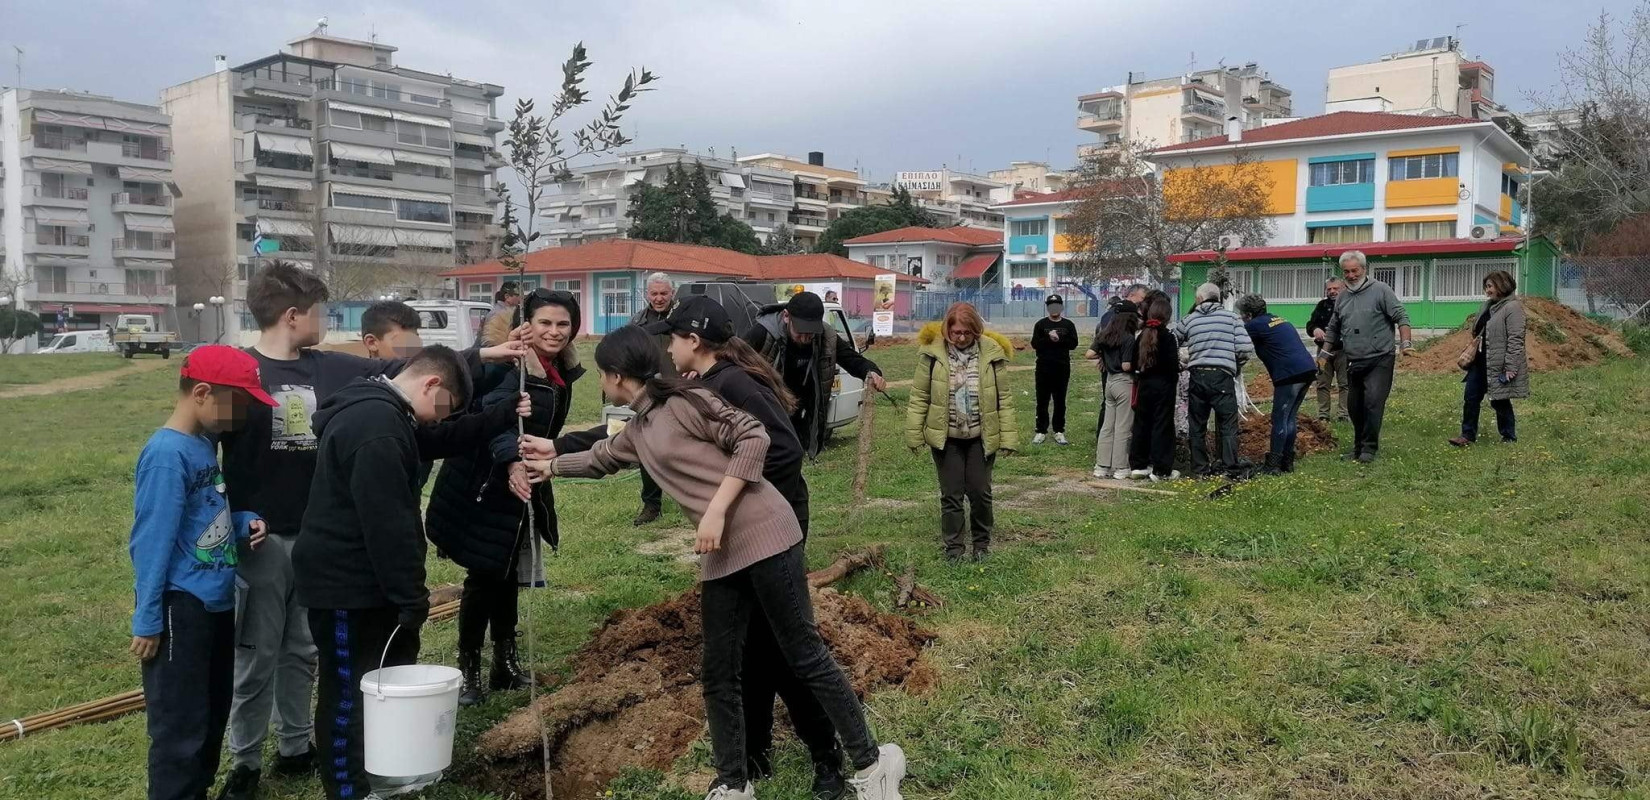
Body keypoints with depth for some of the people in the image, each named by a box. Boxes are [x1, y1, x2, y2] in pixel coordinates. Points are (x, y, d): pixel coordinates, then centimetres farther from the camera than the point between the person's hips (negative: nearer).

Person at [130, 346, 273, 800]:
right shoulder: (167, 454, -19)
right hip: (181, 608, -9)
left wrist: (243, 525, 0)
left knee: (213, 715, 19)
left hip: (216, 603, 9)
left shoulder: (203, 445, 7)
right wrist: (147, 621, -16)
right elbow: (151, 541, -19)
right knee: (181, 726, 0)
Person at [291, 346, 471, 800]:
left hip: (367, 581, 11)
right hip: (347, 587, -11)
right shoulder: (375, 425, -24)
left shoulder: (379, 413, 11)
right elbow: (387, 523, -26)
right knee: (350, 693, 3)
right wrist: (412, 596, -21)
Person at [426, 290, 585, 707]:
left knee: (508, 577, 16)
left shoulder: (563, 370, 5)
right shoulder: (508, 365, -21)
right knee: (484, 578, -1)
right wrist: (513, 464, -53)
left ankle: (506, 663, 28)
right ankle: (469, 670, 13)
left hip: (526, 487, 8)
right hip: (486, 487, -7)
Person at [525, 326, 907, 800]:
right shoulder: (638, 431, 19)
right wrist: (551, 466, 53)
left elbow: (753, 439, -13)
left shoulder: (681, 401, -7)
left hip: (763, 536, -8)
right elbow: (599, 459, 40)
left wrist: (716, 511, -16)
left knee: (805, 657, -2)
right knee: (718, 674, 9)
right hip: (720, 556, 8)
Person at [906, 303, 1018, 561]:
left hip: (981, 437, 0)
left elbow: (1004, 399, -3)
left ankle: (982, 543, 28)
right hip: (945, 437, 0)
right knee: (951, 494, 7)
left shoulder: (992, 353, -7)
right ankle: (953, 548, 20)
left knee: (980, 492, 7)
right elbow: (919, 396, -4)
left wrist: (1008, 436, -4)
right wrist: (914, 433, -5)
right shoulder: (932, 352, -9)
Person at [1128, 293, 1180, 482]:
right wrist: (1174, 379, 1)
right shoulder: (1167, 337, -13)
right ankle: (1161, 470, 3)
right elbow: (1173, 364, -15)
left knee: (1141, 423, 13)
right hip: (1163, 384, -6)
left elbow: (1135, 361, 6)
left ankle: (1138, 465, 17)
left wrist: (1140, 378, 11)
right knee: (1162, 425, 0)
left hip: (1144, 383, 6)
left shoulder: (1142, 335, 5)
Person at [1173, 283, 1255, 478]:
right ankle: (1229, 469, 2)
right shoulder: (1231, 318, 4)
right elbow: (1246, 349, -3)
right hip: (1223, 376, -2)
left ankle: (1200, 469, 14)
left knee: (1197, 426, 11)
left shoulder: (1189, 320, 8)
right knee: (1227, 425, 6)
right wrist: (1234, 364, 14)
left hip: (1198, 376, 2)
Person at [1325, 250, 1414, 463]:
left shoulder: (1380, 290, -4)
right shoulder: (1342, 297, 13)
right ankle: (1359, 446, 24)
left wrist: (1405, 343, -18)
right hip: (1354, 363, 6)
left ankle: (1369, 448, -8)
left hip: (1379, 360, -6)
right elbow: (1333, 328, 24)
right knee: (1354, 406, 10)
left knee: (1373, 402, -15)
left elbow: (1401, 317, -7)